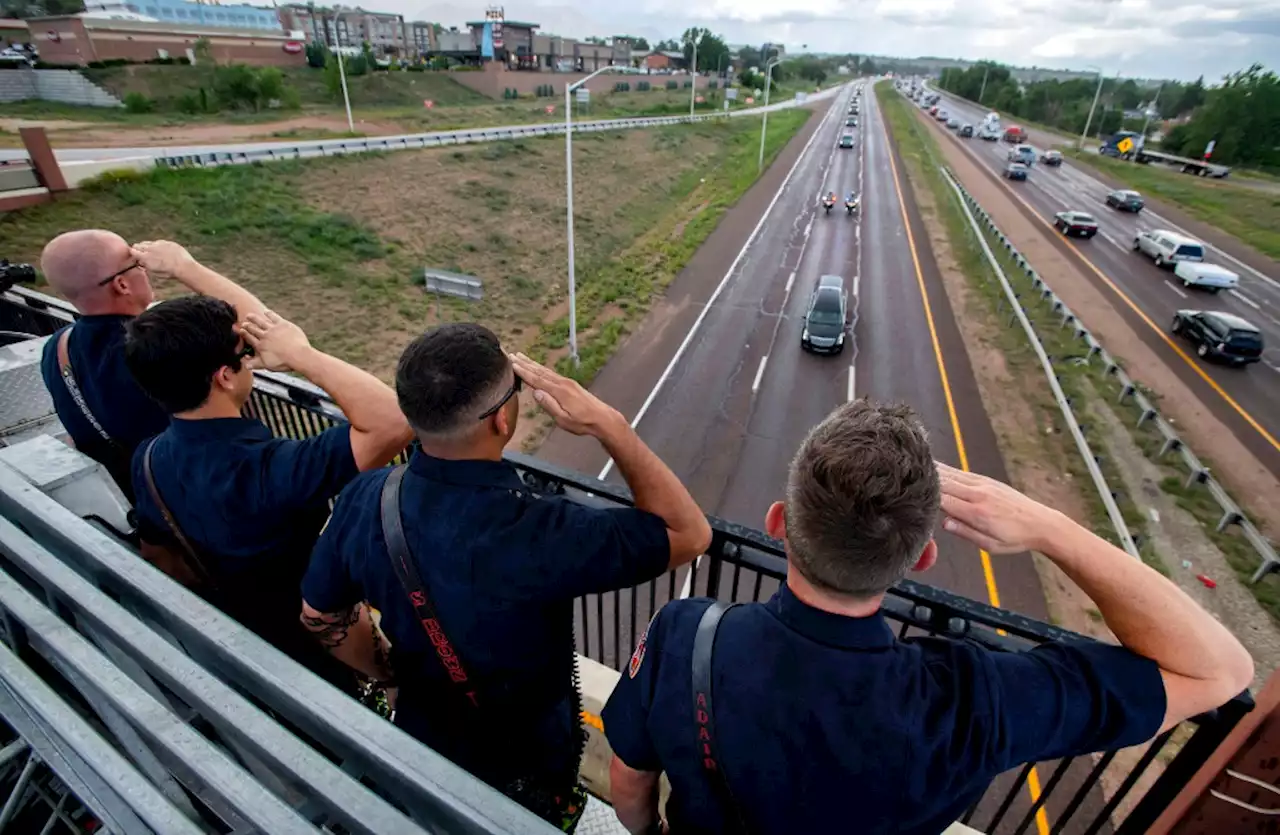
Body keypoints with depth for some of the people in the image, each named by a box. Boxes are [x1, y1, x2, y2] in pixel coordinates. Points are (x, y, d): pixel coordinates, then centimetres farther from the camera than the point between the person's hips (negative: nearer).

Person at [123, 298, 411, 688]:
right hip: (314, 653, -7)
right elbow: (392, 422, -51)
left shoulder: (149, 459, -13)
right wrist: (300, 354, -39)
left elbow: (157, 546, 5)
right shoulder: (263, 470, -41)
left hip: (235, 639, 7)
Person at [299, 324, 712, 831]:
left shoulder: (364, 500, -24)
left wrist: (389, 674, 11)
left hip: (422, 746, 4)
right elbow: (689, 533, -27)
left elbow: (320, 616, -5)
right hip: (527, 768, -4)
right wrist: (607, 423, -33)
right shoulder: (540, 535, -42)